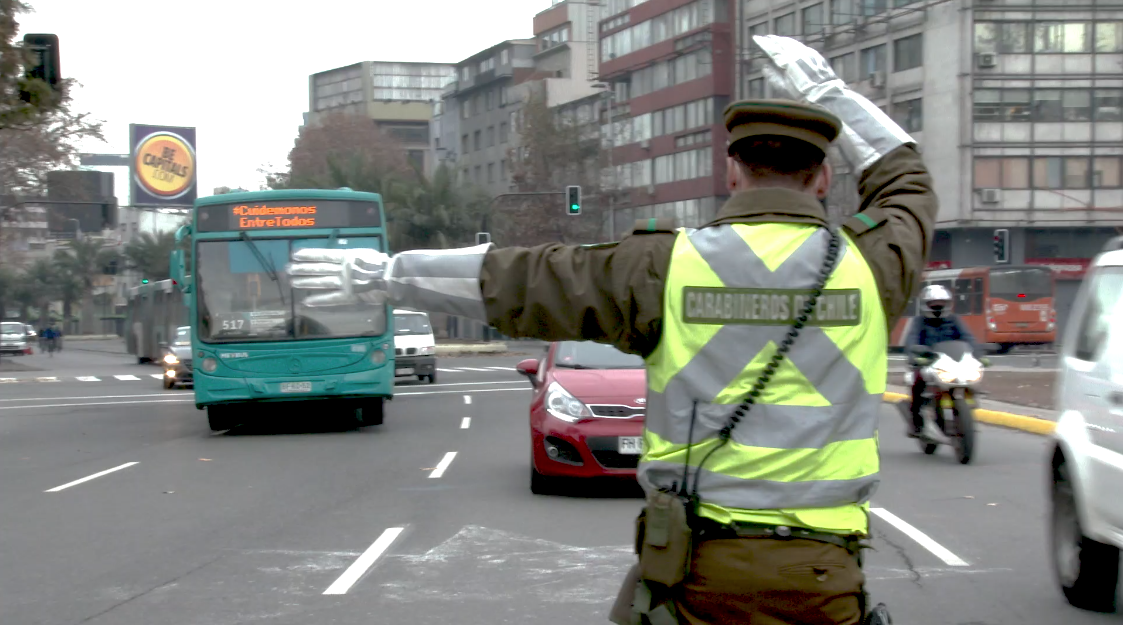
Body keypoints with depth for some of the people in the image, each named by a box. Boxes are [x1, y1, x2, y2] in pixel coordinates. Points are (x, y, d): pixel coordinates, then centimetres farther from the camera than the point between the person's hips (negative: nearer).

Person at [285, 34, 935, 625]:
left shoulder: (666, 266, -3)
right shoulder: (868, 265, 1)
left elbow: (517, 281, 5)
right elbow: (907, 183, 24)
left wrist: (385, 274, 16)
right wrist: (827, 91, 31)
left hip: (696, 569, -1)